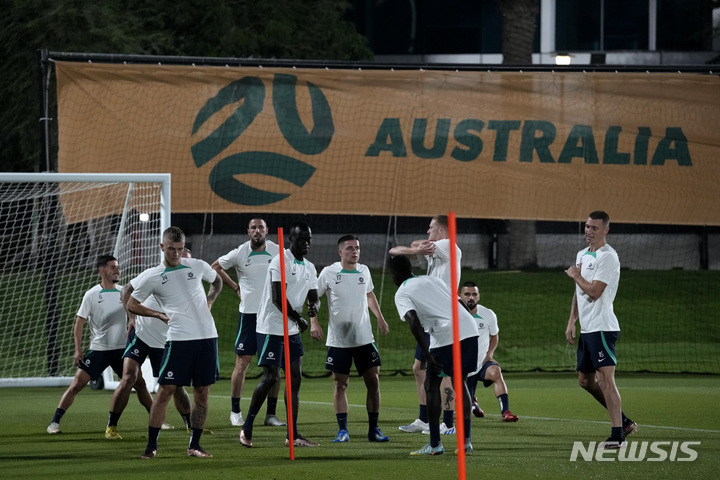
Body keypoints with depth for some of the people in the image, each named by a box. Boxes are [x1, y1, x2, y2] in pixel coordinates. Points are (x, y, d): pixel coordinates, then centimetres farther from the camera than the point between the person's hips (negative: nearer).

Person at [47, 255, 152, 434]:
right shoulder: (92, 295, -5)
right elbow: (79, 322, -3)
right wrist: (78, 350, -10)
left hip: (121, 349, 3)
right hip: (97, 350, -3)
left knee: (139, 384, 2)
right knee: (77, 384, -11)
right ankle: (55, 422, -5)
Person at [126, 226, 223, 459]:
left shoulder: (197, 266, 9)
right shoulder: (152, 276, 1)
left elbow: (217, 281, 29)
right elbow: (131, 304, 10)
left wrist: (209, 301, 12)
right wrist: (158, 315, 1)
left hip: (207, 336, 3)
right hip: (178, 339, -3)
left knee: (202, 392, 5)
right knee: (165, 390, -7)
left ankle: (194, 445, 14)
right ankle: (151, 446, -1)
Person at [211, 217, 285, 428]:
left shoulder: (278, 252, 0)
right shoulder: (239, 253, -3)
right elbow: (216, 267, 13)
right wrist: (235, 287, 8)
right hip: (249, 313, -2)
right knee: (242, 363, -3)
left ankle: (271, 414, 8)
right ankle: (235, 412, 6)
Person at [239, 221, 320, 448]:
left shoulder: (309, 268, 12)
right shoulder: (280, 262, -13)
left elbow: (313, 297, 12)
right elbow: (278, 298, -19)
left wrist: (314, 306, -12)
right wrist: (298, 319, -16)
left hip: (292, 331, 8)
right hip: (272, 329, -8)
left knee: (295, 378, 4)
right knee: (270, 377, -11)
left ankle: (293, 435, 6)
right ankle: (247, 427, 2)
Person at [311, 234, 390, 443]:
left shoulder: (364, 271, 6)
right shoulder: (329, 273, -5)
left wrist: (380, 318, 20)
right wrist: (314, 322, -10)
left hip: (364, 338, 3)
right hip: (338, 339, -3)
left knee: (373, 381, -1)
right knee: (340, 384, -1)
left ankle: (374, 429, 6)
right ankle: (342, 430, 5)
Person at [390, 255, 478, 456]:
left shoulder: (402, 294, 7)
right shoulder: (432, 280, 27)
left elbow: (414, 321, -10)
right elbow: (459, 303, 25)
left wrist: (427, 355, -14)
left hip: (446, 334, -6)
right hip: (470, 328, 6)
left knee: (431, 385, 10)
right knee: (460, 381, 20)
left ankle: (435, 444, 8)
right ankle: (466, 441, 13)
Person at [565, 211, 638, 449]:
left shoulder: (607, 257, -12)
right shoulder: (582, 255, 16)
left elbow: (594, 292, -20)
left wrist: (575, 275, -4)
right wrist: (571, 322, 16)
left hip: (602, 327, -10)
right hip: (586, 328, 10)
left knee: (606, 379, -14)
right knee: (585, 380, 14)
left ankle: (618, 436, -16)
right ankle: (624, 422, 21)